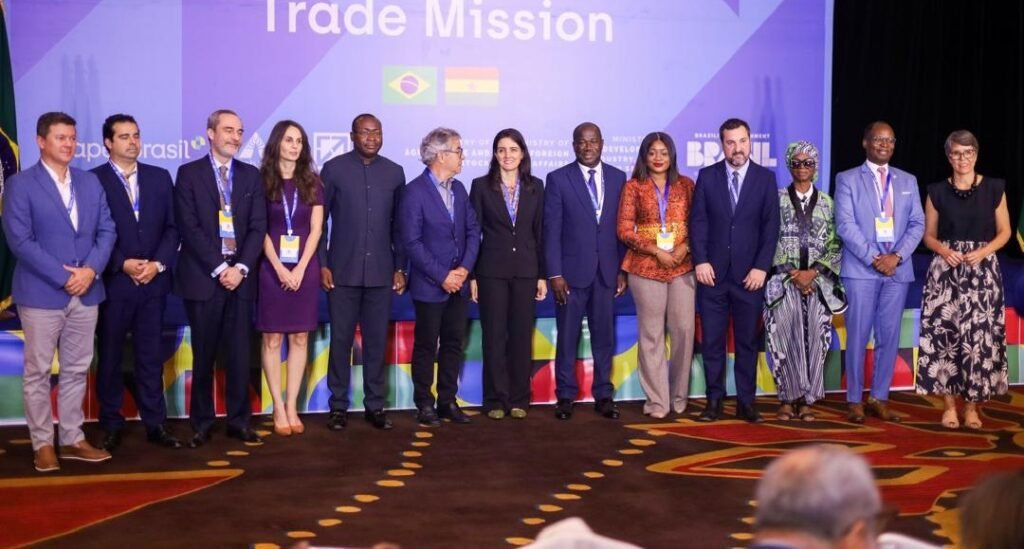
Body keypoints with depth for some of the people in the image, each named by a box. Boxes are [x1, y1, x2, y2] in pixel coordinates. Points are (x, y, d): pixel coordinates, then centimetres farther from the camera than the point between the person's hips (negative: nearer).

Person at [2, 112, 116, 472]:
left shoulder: (90, 183, 11)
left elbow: (106, 230, 7)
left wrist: (90, 270, -10)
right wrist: (64, 277, -16)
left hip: (86, 292, 5)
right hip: (41, 293, -5)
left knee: (77, 370, 10)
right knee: (38, 371, 3)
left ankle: (72, 439, 20)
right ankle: (42, 444, 12)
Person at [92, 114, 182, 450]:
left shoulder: (160, 177, 9)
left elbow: (172, 227, 6)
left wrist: (158, 264, -8)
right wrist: (123, 264, -14)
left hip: (153, 281, 3)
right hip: (113, 282, -3)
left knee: (151, 355, 7)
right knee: (110, 357, 7)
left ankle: (155, 424, 13)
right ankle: (111, 426, 16)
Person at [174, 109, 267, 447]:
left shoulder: (251, 175, 11)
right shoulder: (189, 173, 1)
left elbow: (258, 227, 4)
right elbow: (189, 227, -7)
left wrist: (240, 267, -9)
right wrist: (218, 269, -14)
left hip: (240, 275, 3)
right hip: (203, 276, -2)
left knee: (239, 353, 4)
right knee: (204, 355, 4)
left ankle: (239, 422, 13)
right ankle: (202, 424, 13)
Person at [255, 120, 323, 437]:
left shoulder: (312, 184, 6)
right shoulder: (262, 182, 1)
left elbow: (316, 229, 1)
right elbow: (260, 230, -3)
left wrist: (300, 268, -10)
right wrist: (279, 268, -12)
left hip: (305, 267, 2)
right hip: (272, 268, -2)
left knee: (300, 339, 3)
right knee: (272, 339, -1)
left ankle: (292, 407, 9)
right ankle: (278, 409, 6)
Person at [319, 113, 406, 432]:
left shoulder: (394, 173, 7)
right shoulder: (334, 169, 0)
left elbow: (399, 225, 10)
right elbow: (318, 220, 1)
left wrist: (400, 267, 6)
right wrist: (322, 265, -5)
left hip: (381, 272, 2)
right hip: (342, 271, -2)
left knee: (377, 340, 5)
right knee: (341, 340, 3)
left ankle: (375, 405, 14)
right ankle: (338, 406, 12)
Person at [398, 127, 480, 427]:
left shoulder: (458, 188, 9)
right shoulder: (415, 191, -12)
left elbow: (473, 230, 8)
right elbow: (412, 242, -15)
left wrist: (464, 268, -6)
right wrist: (442, 276, -16)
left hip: (458, 283, 6)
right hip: (429, 285, -6)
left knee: (454, 343, 10)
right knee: (426, 346, 5)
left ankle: (448, 401, 20)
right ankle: (424, 404, 16)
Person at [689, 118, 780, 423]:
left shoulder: (766, 178, 4)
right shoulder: (707, 176, 5)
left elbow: (771, 226, 1)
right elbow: (698, 221, 2)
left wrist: (761, 267, -7)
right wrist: (700, 261, -8)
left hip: (750, 274, 0)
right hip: (713, 272, 0)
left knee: (748, 341, 5)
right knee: (712, 341, 3)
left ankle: (746, 403, 12)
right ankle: (714, 401, 11)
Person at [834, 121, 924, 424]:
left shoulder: (908, 181, 14)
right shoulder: (847, 179, 3)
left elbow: (917, 224, 7)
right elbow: (845, 225, -6)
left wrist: (897, 256, -8)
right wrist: (873, 258, -13)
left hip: (898, 270, 3)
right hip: (861, 269, -3)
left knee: (889, 337, 5)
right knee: (858, 337, -1)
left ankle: (880, 398, 14)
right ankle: (855, 401, 6)